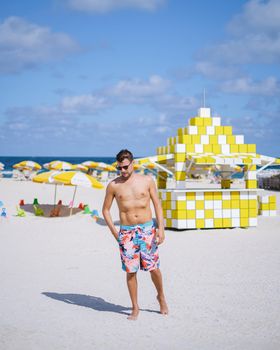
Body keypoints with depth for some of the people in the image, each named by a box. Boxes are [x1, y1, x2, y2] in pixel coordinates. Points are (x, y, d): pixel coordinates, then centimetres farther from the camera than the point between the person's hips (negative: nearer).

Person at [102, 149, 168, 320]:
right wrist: (114, 231, 1)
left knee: (153, 268, -1)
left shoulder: (147, 181, 3)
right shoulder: (113, 185, 4)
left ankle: (161, 297, 26)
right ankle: (135, 308, 12)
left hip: (147, 229, 0)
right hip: (126, 232, 1)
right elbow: (106, 209, 11)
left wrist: (161, 227, -3)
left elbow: (157, 204, 6)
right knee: (130, 271, 0)